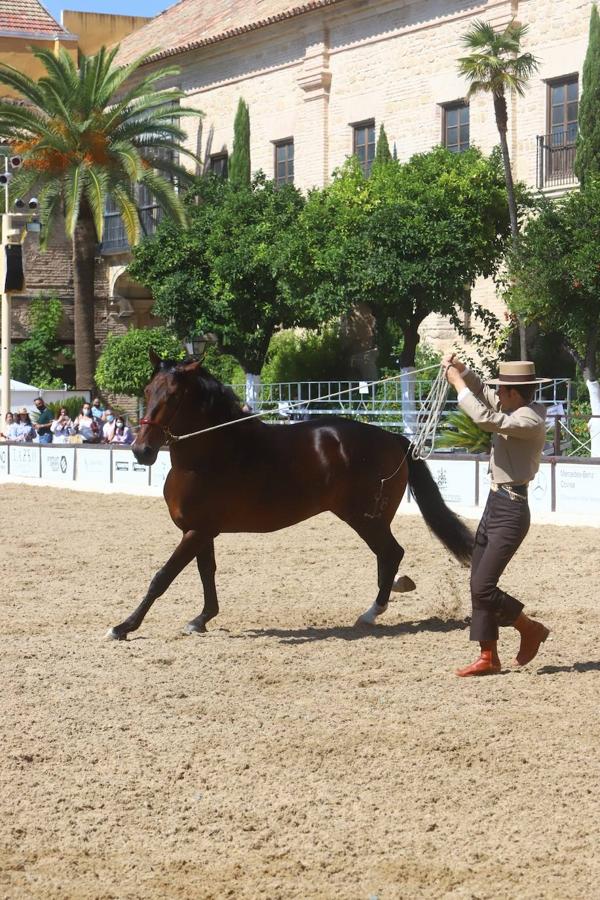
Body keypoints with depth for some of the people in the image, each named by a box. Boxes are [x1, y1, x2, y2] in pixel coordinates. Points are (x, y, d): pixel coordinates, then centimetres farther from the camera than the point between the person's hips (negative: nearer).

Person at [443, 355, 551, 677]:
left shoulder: (530, 420, -19)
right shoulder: (516, 410, 9)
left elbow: (485, 418, -30)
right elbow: (483, 392, 22)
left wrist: (458, 384, -21)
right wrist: (460, 369, 5)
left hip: (510, 510, -10)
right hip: (495, 504, 10)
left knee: (483, 587, -9)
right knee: (478, 585, 10)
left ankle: (531, 630, 11)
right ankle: (488, 657, 15)